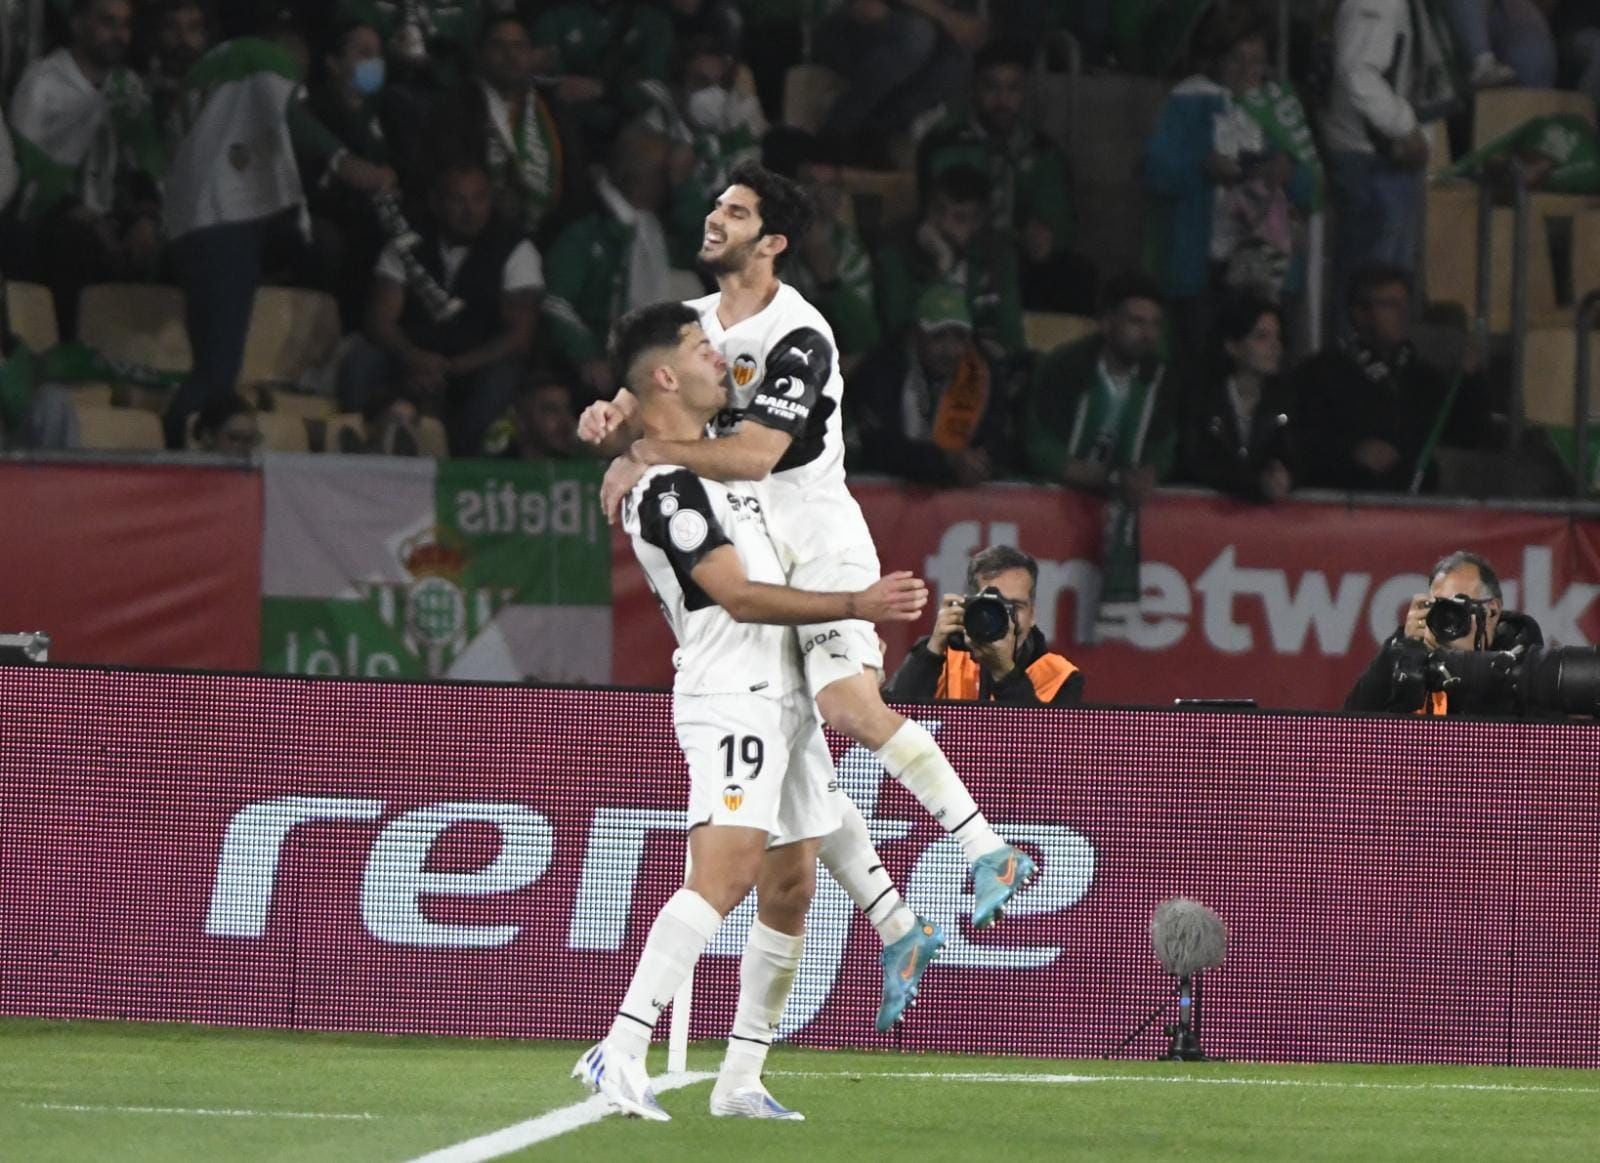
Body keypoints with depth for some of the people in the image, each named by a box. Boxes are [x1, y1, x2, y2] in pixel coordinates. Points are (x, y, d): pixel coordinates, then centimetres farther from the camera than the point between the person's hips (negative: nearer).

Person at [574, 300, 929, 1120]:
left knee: (789, 890, 6)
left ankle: (741, 1079, 10)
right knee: (726, 873, -25)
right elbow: (739, 596, -19)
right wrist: (858, 605, -21)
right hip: (731, 696, -10)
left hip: (784, 696, 10)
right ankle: (621, 1053, -32)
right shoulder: (663, 487, -14)